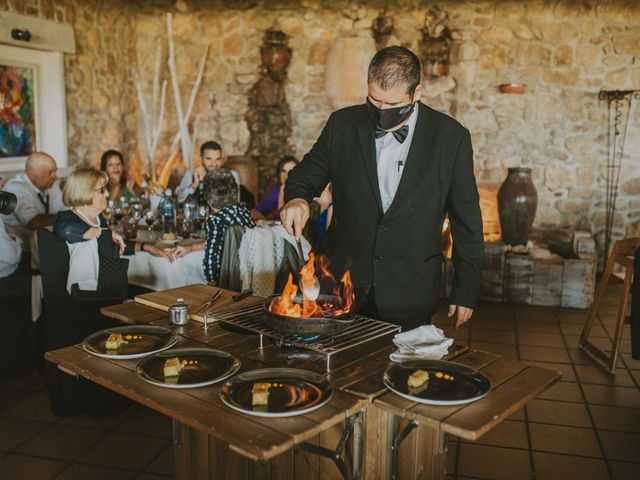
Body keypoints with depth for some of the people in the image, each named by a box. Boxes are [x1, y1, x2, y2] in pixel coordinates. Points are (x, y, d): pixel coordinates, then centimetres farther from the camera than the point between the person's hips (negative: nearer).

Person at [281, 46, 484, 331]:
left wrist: (466, 291, 2)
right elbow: (307, 174, 11)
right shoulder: (343, 124, -1)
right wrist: (297, 198, -13)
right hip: (342, 286, 2)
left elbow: (467, 222, 0)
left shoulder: (450, 137, -5)